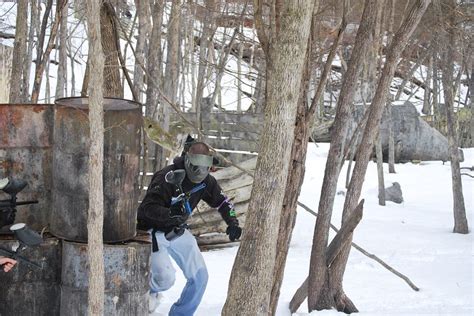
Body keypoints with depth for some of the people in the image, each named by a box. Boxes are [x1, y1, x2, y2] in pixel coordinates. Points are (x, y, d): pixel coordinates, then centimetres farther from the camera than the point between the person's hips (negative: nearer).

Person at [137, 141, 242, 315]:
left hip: (178, 232, 7)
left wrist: (232, 223, -8)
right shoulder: (167, 177, -27)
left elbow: (222, 201, 8)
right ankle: (148, 289, 14)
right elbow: (148, 207, -32)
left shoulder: (206, 181, -6)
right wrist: (170, 213, -49)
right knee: (165, 278, -23)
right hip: (154, 231, -6)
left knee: (200, 276, 1)